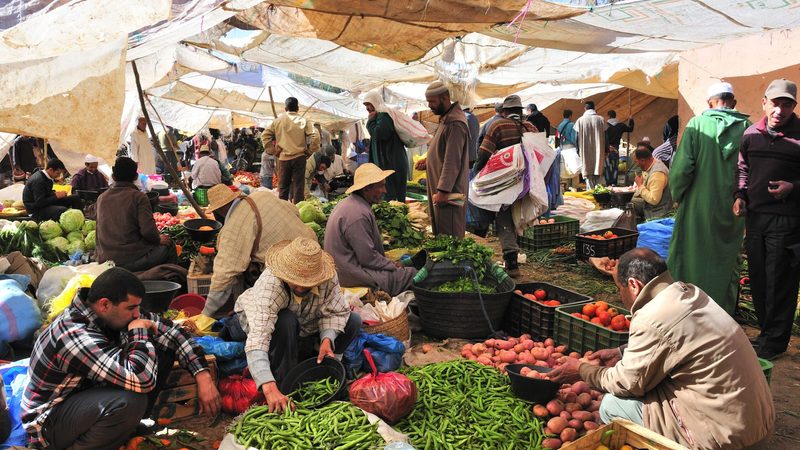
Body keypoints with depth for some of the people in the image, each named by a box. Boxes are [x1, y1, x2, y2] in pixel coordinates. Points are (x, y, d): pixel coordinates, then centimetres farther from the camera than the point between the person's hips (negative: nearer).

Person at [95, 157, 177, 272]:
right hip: (131, 261, -6)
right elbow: (148, 231, -19)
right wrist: (159, 239, 2)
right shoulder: (138, 197, -10)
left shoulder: (101, 198, 9)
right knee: (168, 246, 15)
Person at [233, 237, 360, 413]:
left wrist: (327, 339, -36)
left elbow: (336, 311, -16)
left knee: (353, 321, -14)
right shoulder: (269, 284, -42)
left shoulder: (328, 278, -31)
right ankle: (283, 382, -18)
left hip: (305, 326, 4)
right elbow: (257, 341, -51)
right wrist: (270, 389, -61)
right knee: (286, 321, -39)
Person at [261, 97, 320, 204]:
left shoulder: (278, 120, 3)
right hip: (299, 157, -2)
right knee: (298, 186, 3)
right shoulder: (303, 121, -3)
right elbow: (315, 137, -11)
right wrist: (309, 151, 0)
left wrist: (272, 151, 9)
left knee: (283, 186, 10)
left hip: (283, 158, 2)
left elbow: (265, 135, 5)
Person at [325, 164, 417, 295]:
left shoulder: (350, 203, 9)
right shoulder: (358, 215, -25)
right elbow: (368, 258, -22)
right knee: (412, 275, -11)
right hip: (353, 276, -10)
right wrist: (393, 266, -8)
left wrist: (390, 263, 10)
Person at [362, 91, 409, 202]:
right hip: (385, 162, 10)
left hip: (392, 163, -10)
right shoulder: (380, 115, 18)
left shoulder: (384, 115, -12)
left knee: (390, 197, -9)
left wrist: (371, 120, -11)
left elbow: (378, 133, -24)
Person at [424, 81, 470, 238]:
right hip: (438, 189, 10)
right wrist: (428, 162, 15)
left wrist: (443, 191, -23)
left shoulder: (455, 124, -19)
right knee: (439, 232, 15)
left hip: (449, 190, -10)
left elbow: (452, 162, -23)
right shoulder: (446, 118, 14)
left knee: (450, 236, -4)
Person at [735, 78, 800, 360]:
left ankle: (774, 342, 13)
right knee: (758, 278, 12)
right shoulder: (751, 134, 8)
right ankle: (767, 332, 27)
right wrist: (740, 195, 6)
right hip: (755, 216, 5)